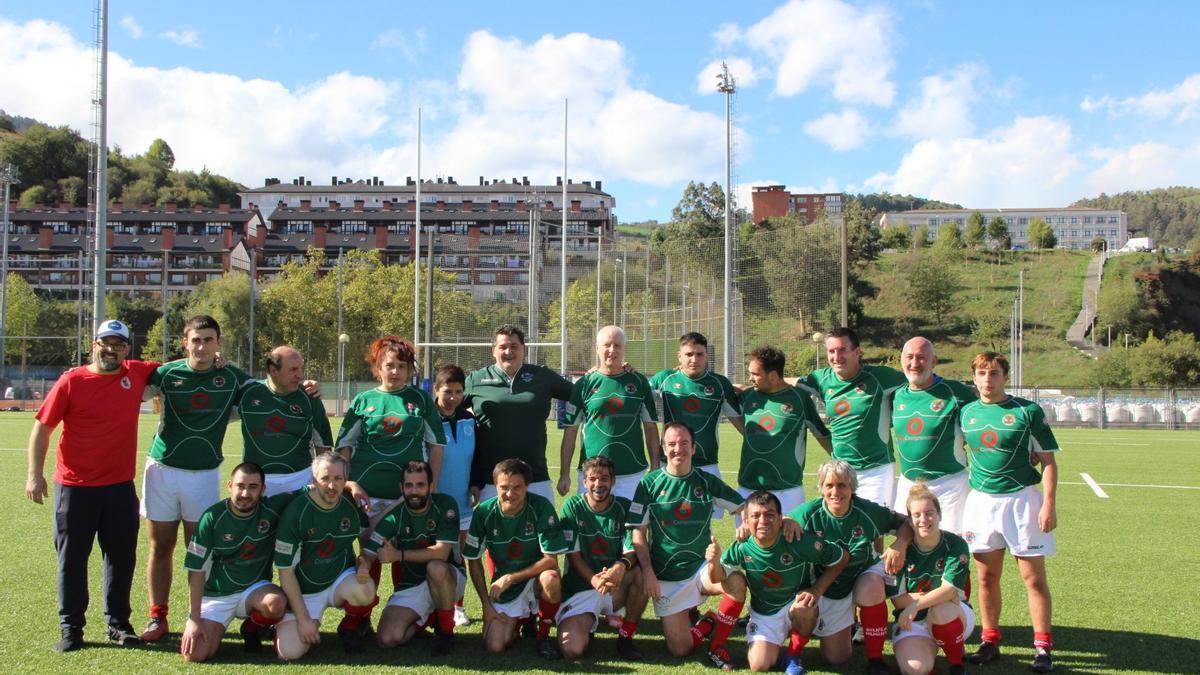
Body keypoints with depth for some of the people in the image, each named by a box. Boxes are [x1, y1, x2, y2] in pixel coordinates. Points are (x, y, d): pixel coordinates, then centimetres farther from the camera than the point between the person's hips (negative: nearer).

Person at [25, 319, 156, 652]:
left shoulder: (137, 374, 1)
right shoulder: (71, 381, -7)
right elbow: (42, 427, -5)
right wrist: (35, 474, -10)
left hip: (120, 486, 3)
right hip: (74, 486, -3)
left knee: (122, 556, 10)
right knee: (72, 558, 6)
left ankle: (118, 623, 23)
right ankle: (71, 628, 17)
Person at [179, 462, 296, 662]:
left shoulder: (272, 509, -9)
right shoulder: (213, 518, -14)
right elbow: (196, 570, -11)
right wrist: (194, 619, -15)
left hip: (254, 589, 1)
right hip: (215, 595, -1)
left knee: (276, 603, -34)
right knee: (195, 654, -21)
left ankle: (252, 628, 1)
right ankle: (215, 630, 15)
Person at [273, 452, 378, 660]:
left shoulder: (353, 504, -7)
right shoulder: (294, 512, -18)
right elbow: (286, 571, -14)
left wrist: (363, 564, -11)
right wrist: (303, 618, -15)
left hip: (342, 580, 2)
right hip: (302, 591, -2)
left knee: (365, 590, -33)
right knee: (289, 652, -20)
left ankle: (353, 625, 2)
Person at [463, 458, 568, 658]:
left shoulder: (541, 507, -19)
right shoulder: (483, 512, -12)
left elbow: (551, 560, -20)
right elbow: (474, 561, -1)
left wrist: (510, 578, -23)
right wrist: (486, 605, -3)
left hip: (535, 576, -2)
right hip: (503, 585, 2)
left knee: (551, 579, -37)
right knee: (495, 646, -14)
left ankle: (543, 636, -9)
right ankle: (520, 619, 21)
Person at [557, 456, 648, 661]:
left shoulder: (624, 507, -2)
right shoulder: (572, 506, -6)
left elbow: (632, 551, -10)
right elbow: (573, 555, -9)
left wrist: (622, 566, -35)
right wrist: (594, 580, -28)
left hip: (616, 589, 2)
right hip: (580, 588, -2)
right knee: (572, 650, -25)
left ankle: (626, 636, -11)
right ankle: (587, 624, 12)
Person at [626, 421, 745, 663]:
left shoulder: (707, 482, 2)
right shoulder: (649, 483, -3)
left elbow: (743, 507, 6)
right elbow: (639, 533, -3)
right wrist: (647, 571, -12)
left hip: (701, 566, 1)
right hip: (665, 576, -1)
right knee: (680, 650, -5)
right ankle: (686, 615, 29)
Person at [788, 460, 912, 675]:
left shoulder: (868, 511, -20)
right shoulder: (809, 513, -21)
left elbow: (905, 522, -10)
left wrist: (900, 544, -29)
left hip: (864, 574, -1)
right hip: (826, 590, 1)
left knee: (870, 590, -39)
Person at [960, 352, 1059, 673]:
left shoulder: (1027, 411, -5)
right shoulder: (967, 413, 7)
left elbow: (1048, 461, -4)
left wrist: (1049, 504, -11)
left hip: (1022, 498, -4)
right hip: (981, 499, 4)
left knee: (1033, 577, 0)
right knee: (987, 577, 8)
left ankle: (1042, 647, 9)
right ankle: (990, 641, 20)